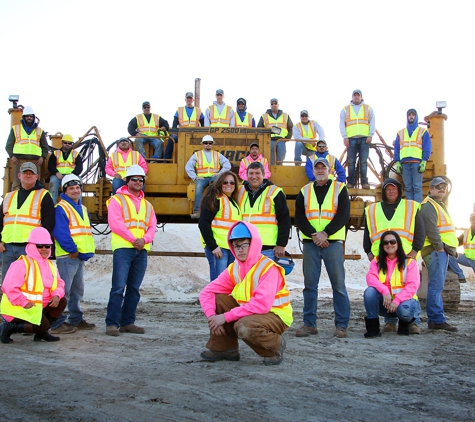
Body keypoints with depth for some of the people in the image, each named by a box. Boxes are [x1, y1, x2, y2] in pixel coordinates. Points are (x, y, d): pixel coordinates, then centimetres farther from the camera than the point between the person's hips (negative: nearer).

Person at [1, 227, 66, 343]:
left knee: (62, 302, -4)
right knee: (43, 325, -23)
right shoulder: (22, 264, -16)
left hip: (38, 306, 8)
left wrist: (56, 295, -10)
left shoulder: (49, 265, 12)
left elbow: (59, 283, 13)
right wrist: (24, 303, -27)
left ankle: (41, 332, 6)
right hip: (18, 308, -8)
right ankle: (10, 327, -5)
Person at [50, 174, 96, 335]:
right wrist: (72, 249, -17)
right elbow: (60, 233, -17)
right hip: (67, 256, -9)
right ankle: (57, 324, -6)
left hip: (81, 256, 9)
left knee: (77, 290, 16)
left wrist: (87, 251, 4)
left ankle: (76, 320, 26)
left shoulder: (83, 209, 18)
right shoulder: (61, 208, -8)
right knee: (64, 290, -10)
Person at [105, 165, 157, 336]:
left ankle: (127, 322, 13)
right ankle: (112, 323, -7)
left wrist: (144, 239, -9)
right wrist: (133, 239, -15)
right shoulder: (117, 200, 4)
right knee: (119, 288, -10)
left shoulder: (147, 204, 20)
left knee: (134, 289, 7)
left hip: (141, 251, 6)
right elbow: (115, 224, -8)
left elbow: (152, 226, 11)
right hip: (123, 248, -5)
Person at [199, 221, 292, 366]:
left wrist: (226, 317, -30)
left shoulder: (268, 268, -22)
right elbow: (207, 292, -3)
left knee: (245, 327, -36)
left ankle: (276, 346, -4)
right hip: (248, 312, 7)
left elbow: (262, 305, -33)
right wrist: (212, 316, -23)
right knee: (216, 299, -9)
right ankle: (224, 348, 2)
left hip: (275, 315, -6)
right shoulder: (234, 269, -1)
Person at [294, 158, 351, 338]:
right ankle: (309, 323, 11)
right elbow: (299, 218, 6)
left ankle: (341, 325, 2)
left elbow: (343, 215, -2)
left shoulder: (340, 189, 7)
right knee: (310, 284, 4)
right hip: (310, 242, 3)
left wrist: (325, 234, -12)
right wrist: (314, 235, -9)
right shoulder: (304, 191, 14)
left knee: (338, 284, -3)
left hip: (333, 241, -2)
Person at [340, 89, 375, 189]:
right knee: (351, 162, -1)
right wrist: (345, 137, -3)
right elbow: (342, 124, 9)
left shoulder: (368, 108, 15)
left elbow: (372, 122, 10)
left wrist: (370, 135, -3)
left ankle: (364, 182, -2)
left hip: (364, 138, 0)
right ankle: (351, 182, 3)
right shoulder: (345, 109, 15)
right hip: (351, 139, 0)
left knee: (363, 161, -3)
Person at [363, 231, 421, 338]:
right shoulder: (377, 261, 9)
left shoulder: (409, 262, 1)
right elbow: (371, 277, -10)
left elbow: (412, 286, -11)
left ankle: (404, 325, 2)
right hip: (384, 302, 2)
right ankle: (373, 328, -19)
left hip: (403, 300, -2)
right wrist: (385, 291, -30)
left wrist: (397, 300, -26)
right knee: (370, 291, -27)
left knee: (404, 310, -37)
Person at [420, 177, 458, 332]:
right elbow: (430, 228, -18)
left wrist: (451, 248, 19)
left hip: (443, 250, 10)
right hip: (435, 250, -10)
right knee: (436, 285, -13)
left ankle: (435, 319, 13)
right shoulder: (428, 205, -7)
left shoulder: (439, 205, 26)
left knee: (437, 285, 10)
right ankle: (437, 319, -14)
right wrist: (439, 246, -20)